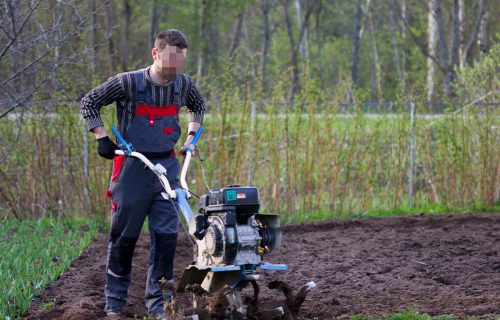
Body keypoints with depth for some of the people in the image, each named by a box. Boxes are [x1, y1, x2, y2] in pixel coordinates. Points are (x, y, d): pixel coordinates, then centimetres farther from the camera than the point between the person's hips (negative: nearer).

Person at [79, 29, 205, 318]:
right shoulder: (128, 83, -13)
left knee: (166, 235, -2)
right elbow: (89, 103, -2)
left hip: (167, 166, 3)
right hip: (133, 167, -3)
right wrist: (102, 138, -8)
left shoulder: (184, 84, 0)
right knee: (124, 236, 4)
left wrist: (191, 136, 12)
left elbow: (199, 106, 24)